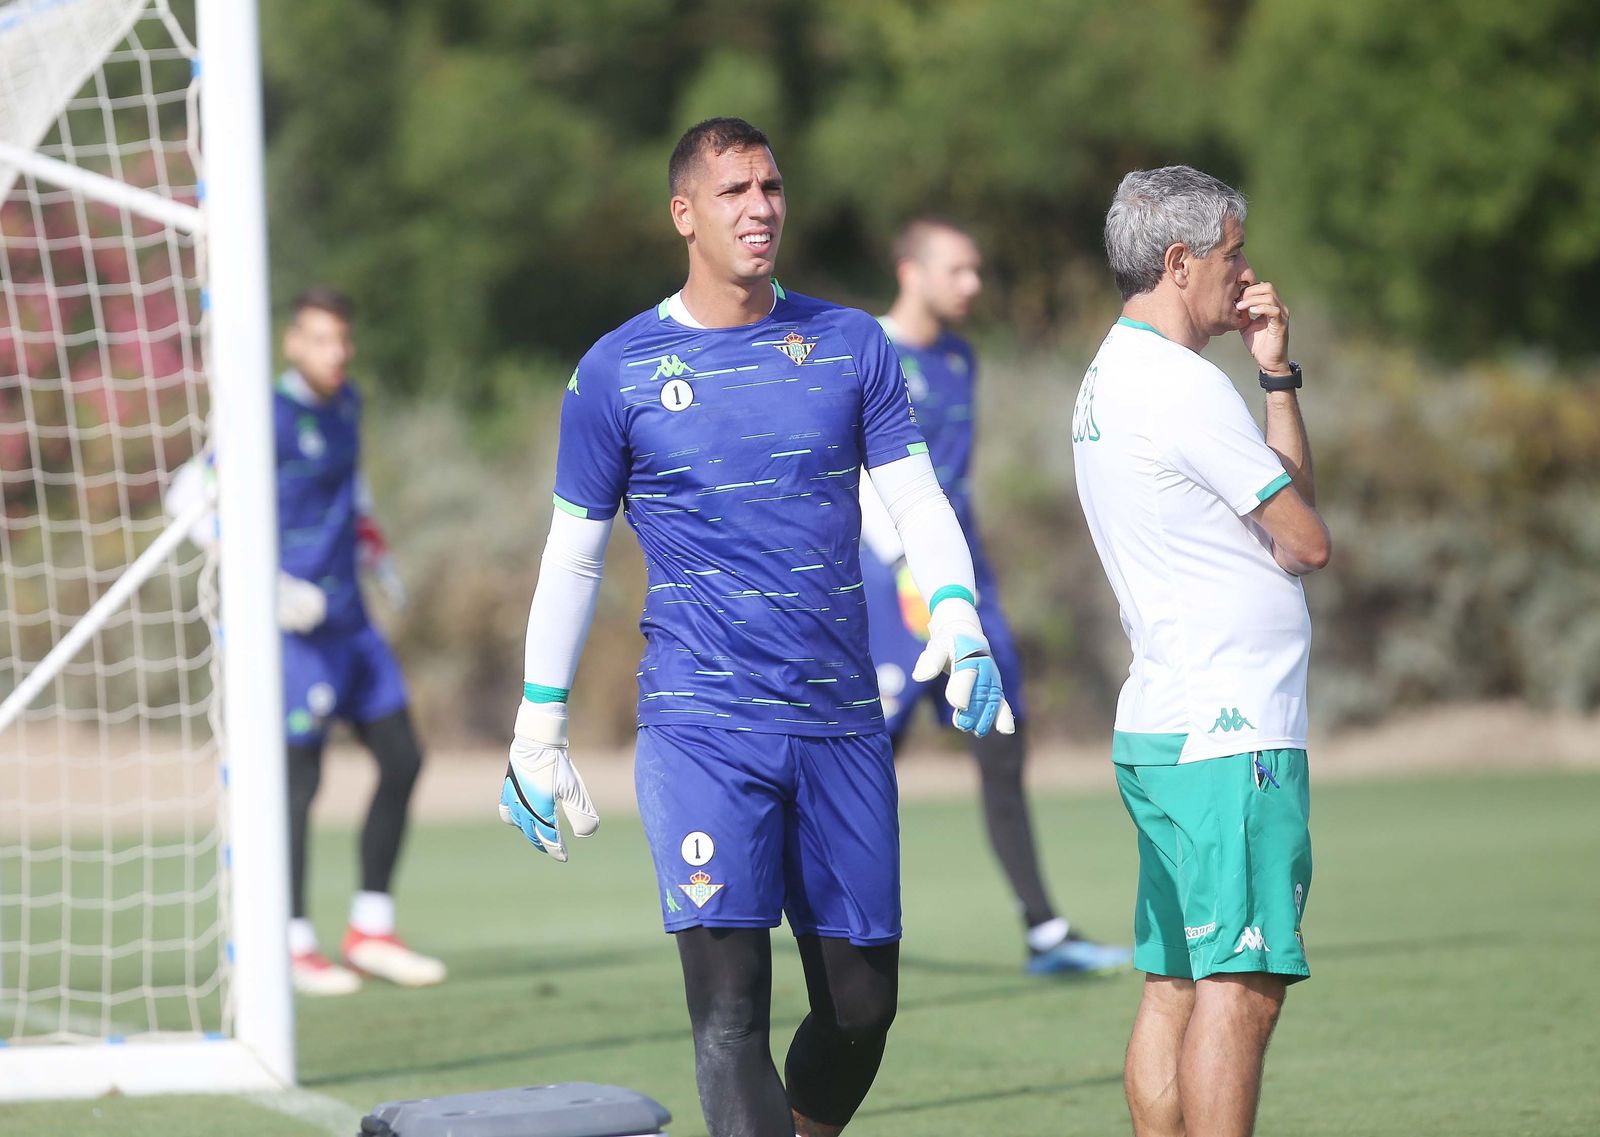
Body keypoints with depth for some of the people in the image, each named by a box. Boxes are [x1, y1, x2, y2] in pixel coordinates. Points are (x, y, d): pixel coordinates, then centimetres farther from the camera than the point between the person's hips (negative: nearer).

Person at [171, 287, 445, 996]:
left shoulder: (344, 404, 12)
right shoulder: (271, 417, -13)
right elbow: (193, 494, -17)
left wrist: (377, 554, 23)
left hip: (347, 618, 8)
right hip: (295, 625, -8)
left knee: (401, 757, 6)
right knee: (299, 777, -5)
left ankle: (371, 930, 13)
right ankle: (293, 945, 4)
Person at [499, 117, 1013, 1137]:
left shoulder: (851, 345, 8)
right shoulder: (618, 372, 2)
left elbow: (917, 499, 4)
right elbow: (574, 555, 8)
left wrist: (957, 619, -16)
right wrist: (538, 734, 8)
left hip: (843, 724, 3)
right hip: (700, 730, -3)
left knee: (861, 1005, 7)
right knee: (730, 1008, -14)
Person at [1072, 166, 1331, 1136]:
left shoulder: (1108, 380, 18)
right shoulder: (1184, 386, -14)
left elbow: (1271, 497, 18)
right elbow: (1309, 541, -6)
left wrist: (1277, 375, 11)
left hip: (1155, 725, 10)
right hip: (1232, 729, -10)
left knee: (1174, 984, 9)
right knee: (1240, 985, -11)